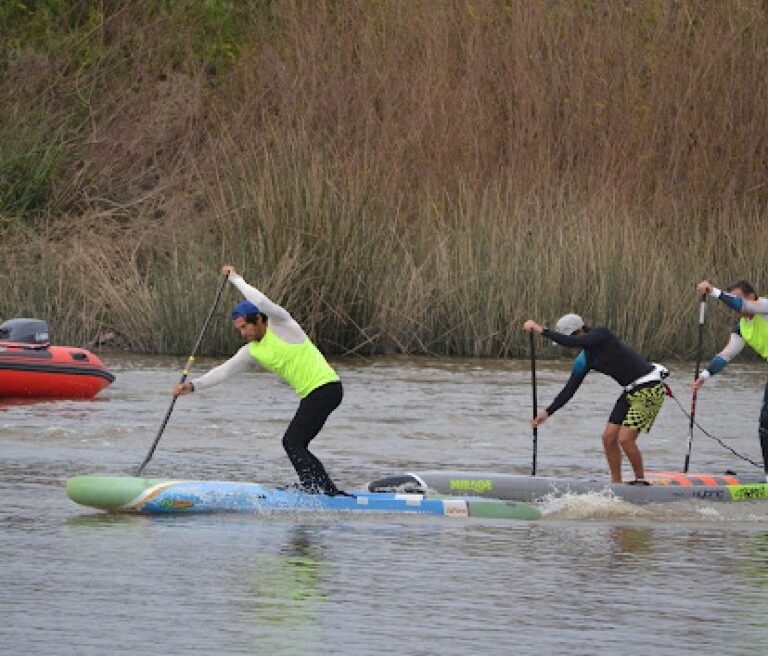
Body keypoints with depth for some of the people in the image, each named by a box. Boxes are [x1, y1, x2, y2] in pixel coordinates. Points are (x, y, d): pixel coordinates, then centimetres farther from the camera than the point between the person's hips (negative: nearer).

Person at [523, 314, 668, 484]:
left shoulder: (602, 335, -17)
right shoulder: (584, 360, 6)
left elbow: (571, 342, -31)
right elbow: (569, 390, 9)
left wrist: (541, 330, -28)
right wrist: (548, 412, 3)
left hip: (650, 388, -9)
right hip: (631, 391, 9)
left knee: (625, 438, -14)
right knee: (608, 437, 4)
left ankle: (641, 480, 3)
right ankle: (616, 484, 14)